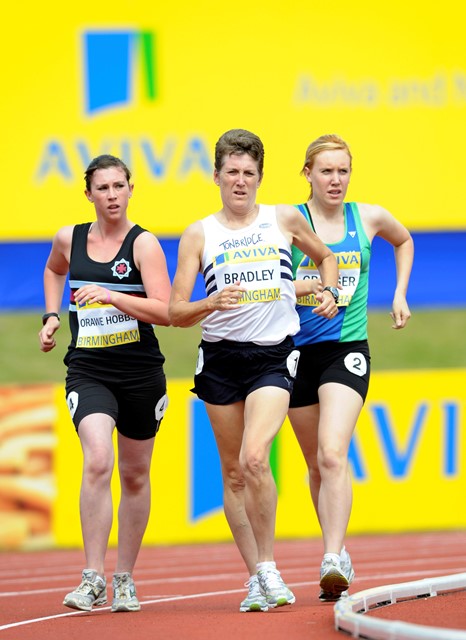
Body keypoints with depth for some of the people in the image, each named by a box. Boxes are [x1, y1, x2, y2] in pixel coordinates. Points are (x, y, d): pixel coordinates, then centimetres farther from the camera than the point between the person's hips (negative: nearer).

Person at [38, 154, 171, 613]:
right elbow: (53, 271, 29)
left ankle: (124, 579, 26)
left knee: (135, 475, 11)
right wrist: (51, 316, 15)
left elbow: (165, 312, -15)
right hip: (88, 370, 0)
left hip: (141, 372, 0)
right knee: (98, 460, -22)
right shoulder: (69, 239, 4)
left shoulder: (144, 244, -6)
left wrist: (111, 297, -25)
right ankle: (93, 579, -21)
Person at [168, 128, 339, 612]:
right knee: (233, 473, 6)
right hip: (220, 358, 2)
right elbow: (176, 312, 0)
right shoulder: (199, 235, 4)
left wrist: (328, 292, 6)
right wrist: (211, 304, -19)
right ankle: (256, 578, 17)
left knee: (254, 459, -21)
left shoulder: (284, 219, 6)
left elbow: (325, 258, 26)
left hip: (273, 355, -2)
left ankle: (268, 564, -7)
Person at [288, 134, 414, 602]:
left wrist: (399, 295, 17)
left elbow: (403, 242, 27)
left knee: (333, 454, -20)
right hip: (297, 350, 1)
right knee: (316, 464, 10)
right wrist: (294, 288, -18)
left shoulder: (368, 218, 4)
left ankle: (334, 559, -28)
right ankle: (338, 559, 24)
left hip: (348, 349, -1)